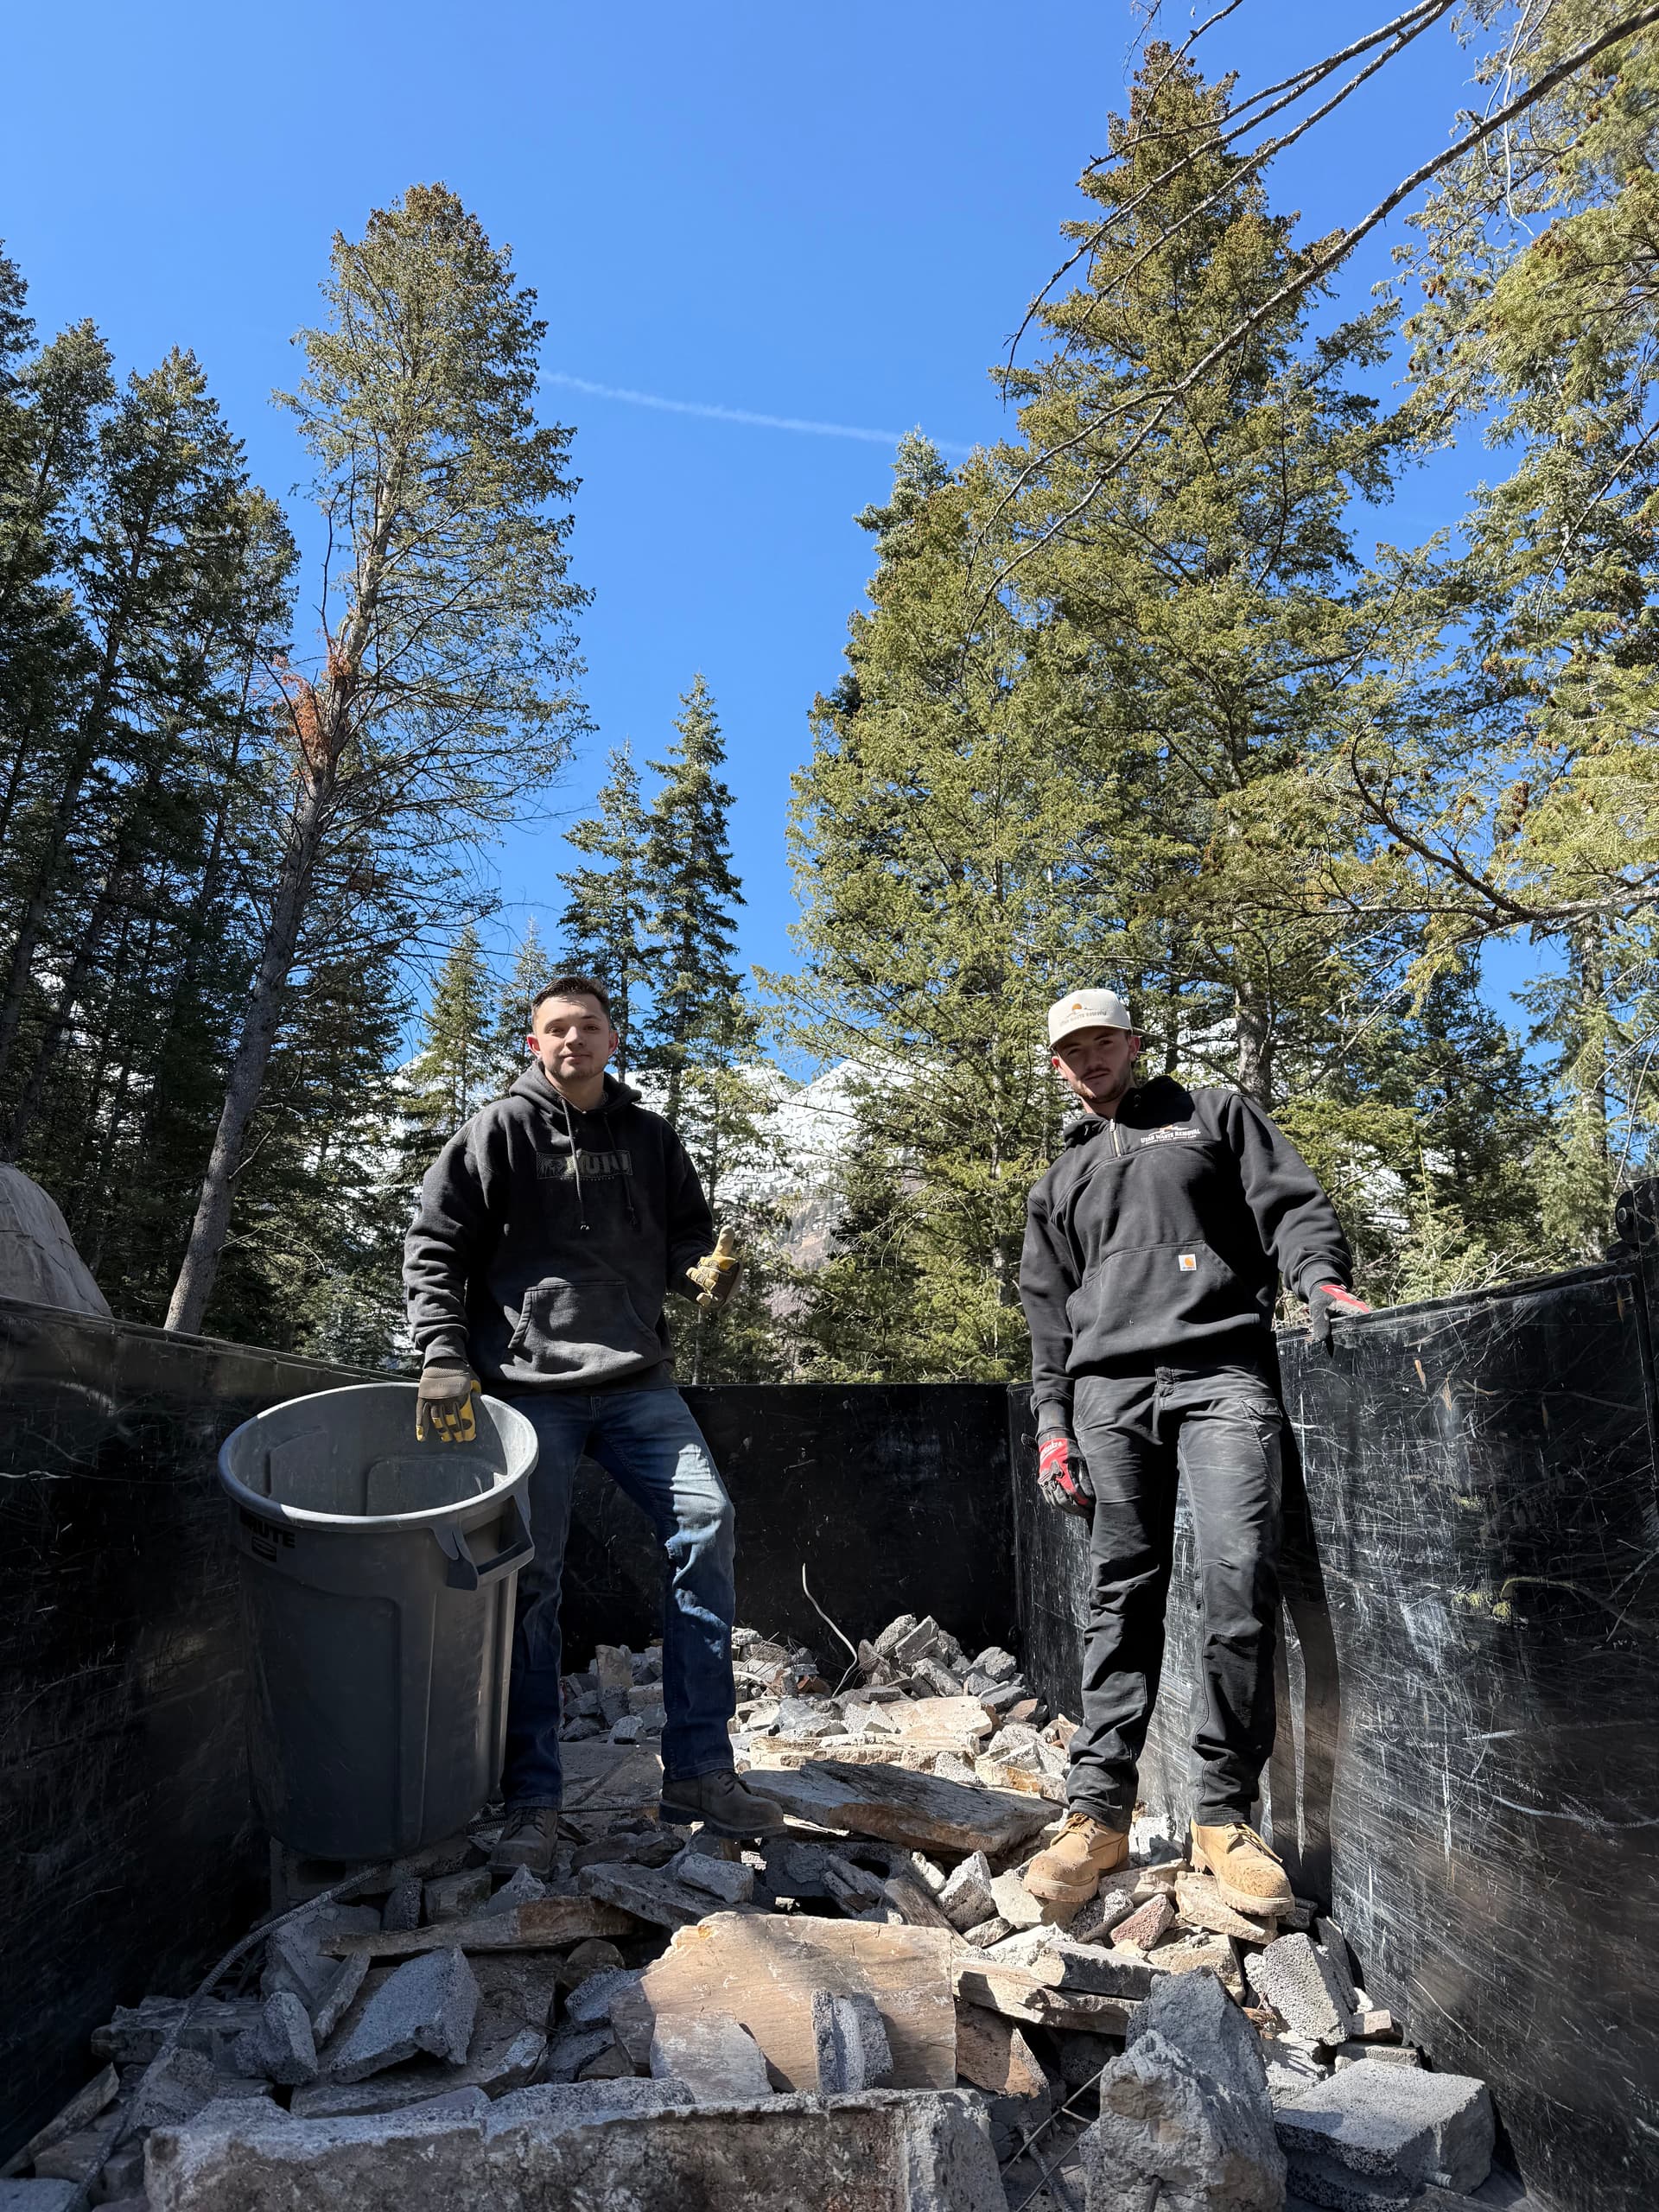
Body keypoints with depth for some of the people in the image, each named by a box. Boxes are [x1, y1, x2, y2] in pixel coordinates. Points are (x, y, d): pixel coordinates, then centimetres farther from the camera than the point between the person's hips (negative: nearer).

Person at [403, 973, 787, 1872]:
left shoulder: (649, 1138, 12)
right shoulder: (499, 1130, 3)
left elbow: (686, 1234, 20)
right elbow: (433, 1247, 0)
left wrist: (703, 1269, -4)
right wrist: (445, 1354, -11)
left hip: (635, 1379, 3)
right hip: (528, 1384, -2)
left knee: (704, 1521, -12)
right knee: (528, 1582, -1)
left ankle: (698, 1770, -1)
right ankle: (532, 1800, 13)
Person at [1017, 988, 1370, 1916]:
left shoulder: (1216, 1115, 20)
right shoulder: (1060, 1183, 27)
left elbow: (1292, 1204, 9)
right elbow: (1049, 1312, 23)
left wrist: (1321, 1278, -13)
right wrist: (1053, 1422, 12)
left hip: (1224, 1373, -3)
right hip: (1110, 1389, 3)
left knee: (1240, 1577, -15)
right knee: (1122, 1595, -1)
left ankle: (1226, 1812, -1)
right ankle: (1100, 1812, 5)